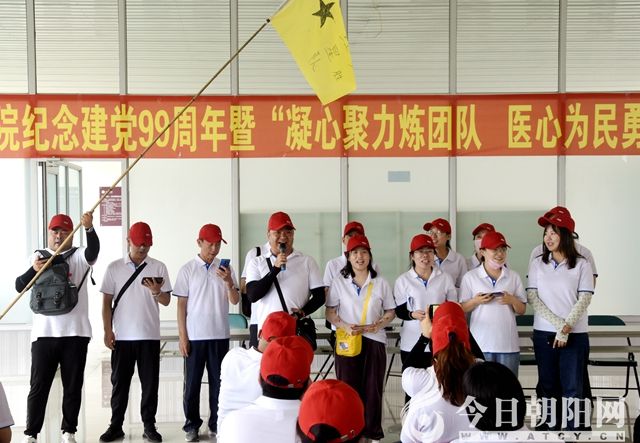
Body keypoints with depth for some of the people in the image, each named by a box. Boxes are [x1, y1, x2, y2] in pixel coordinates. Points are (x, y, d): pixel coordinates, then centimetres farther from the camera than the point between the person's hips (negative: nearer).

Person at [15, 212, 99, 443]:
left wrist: (89, 228, -39)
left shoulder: (79, 257, 4)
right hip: (44, 332, 0)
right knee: (39, 386, 4)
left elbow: (94, 250, -20)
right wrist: (33, 270, -21)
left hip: (75, 332, 0)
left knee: (73, 386, 6)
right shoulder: (37, 257, 8)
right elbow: (19, 287, 0)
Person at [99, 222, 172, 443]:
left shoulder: (158, 267, 2)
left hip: (150, 336, 0)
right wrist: (107, 331, -2)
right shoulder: (114, 267, 3)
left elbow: (166, 301, 3)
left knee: (150, 383, 4)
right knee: (119, 382, 7)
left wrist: (156, 291, -19)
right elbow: (107, 302, 4)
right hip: (122, 336, 0)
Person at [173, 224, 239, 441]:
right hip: (195, 336, -1)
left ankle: (216, 424, 18)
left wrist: (228, 282, -20)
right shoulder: (187, 269, -1)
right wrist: (182, 337, -4)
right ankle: (191, 425, 17)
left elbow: (234, 301, 0)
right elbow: (181, 304, 0)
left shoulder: (225, 269, 4)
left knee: (218, 382, 7)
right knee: (192, 383, 6)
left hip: (220, 335, 2)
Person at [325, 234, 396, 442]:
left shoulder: (381, 283, 5)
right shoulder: (339, 283, 4)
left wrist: (373, 327, -9)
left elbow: (390, 313, 7)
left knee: (372, 387, 1)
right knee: (348, 386, 1)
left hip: (374, 341, 0)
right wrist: (346, 326, -13)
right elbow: (330, 312, 4)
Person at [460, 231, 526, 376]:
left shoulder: (513, 277, 10)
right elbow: (461, 309, 5)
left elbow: (522, 310, 11)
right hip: (481, 344, -2)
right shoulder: (470, 277, 3)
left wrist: (512, 300, -9)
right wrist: (476, 301, -13)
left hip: (508, 344, 2)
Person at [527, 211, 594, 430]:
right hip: (544, 334, 2)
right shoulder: (537, 264, 5)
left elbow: (584, 299, -5)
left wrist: (566, 328, -15)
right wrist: (558, 324, -12)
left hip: (575, 335, -2)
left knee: (573, 388, -1)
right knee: (548, 386, 8)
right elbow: (532, 297, -2)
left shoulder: (581, 264, 0)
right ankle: (549, 429, 17)